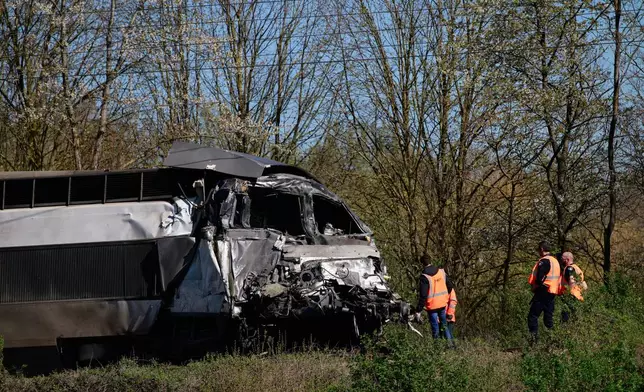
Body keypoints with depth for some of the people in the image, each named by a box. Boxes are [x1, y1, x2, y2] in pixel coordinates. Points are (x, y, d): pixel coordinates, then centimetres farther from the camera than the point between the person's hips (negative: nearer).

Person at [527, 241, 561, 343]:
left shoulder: (544, 261, -13)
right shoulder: (555, 261, 17)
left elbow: (539, 278, -21)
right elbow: (558, 278, 20)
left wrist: (535, 286, -1)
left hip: (543, 291, -9)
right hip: (553, 292, 9)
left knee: (533, 315, -8)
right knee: (548, 317, 14)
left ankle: (534, 337, -16)